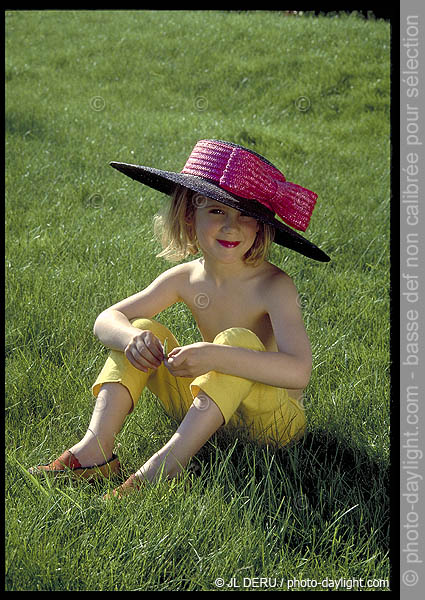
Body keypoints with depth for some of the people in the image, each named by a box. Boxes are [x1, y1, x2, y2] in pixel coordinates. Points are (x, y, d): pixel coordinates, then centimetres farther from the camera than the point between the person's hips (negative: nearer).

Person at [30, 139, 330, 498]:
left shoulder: (273, 286, -20)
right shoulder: (185, 278, -3)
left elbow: (298, 371, -34)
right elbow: (107, 319, -1)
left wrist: (215, 356, -45)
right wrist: (129, 337, -27)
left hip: (274, 418, -5)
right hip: (203, 409, 5)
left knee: (240, 339, -32)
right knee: (143, 330, -8)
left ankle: (165, 466, -40)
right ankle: (96, 448, -23)